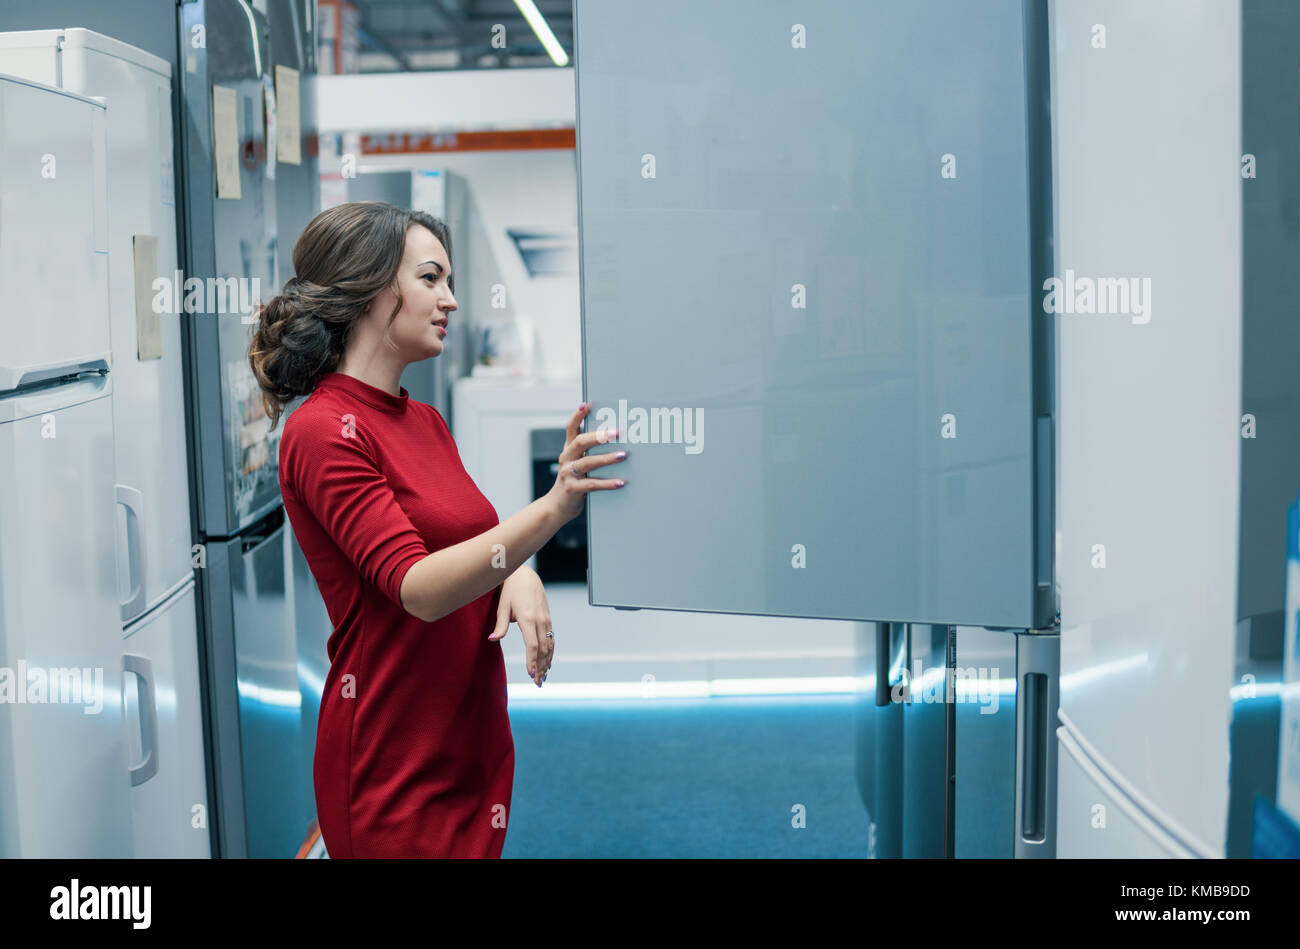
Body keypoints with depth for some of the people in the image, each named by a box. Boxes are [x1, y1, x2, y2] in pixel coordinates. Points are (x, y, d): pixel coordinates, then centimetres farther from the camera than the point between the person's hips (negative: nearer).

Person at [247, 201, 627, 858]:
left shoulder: (426, 422, 11)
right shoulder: (322, 431, -15)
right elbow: (419, 588, -25)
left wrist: (520, 578, -10)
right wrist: (552, 508, -37)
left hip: (475, 744, 8)